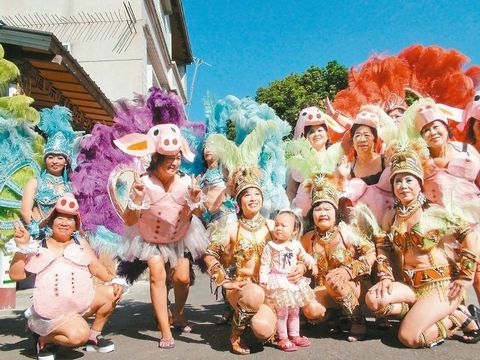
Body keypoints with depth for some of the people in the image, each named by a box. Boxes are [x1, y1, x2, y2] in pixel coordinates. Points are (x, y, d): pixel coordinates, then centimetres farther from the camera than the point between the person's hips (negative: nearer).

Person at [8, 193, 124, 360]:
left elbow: (96, 268, 7)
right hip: (52, 309, -4)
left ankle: (94, 336, 4)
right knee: (78, 334, -28)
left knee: (112, 293, -20)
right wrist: (22, 247, -12)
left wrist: (114, 281, -10)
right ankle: (43, 338, 6)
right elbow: (16, 275, -1)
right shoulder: (38, 246, 6)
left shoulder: (80, 242, 14)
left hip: (82, 301, 4)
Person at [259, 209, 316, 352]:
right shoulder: (270, 246, -10)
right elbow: (265, 265, -8)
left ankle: (294, 335, 30)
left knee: (295, 311, 15)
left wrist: (311, 262, 1)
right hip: (278, 282, -5)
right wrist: (263, 280, -13)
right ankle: (283, 339, 11)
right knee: (281, 312, -3)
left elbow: (303, 256, 19)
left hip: (294, 281, 5)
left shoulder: (296, 245, 2)